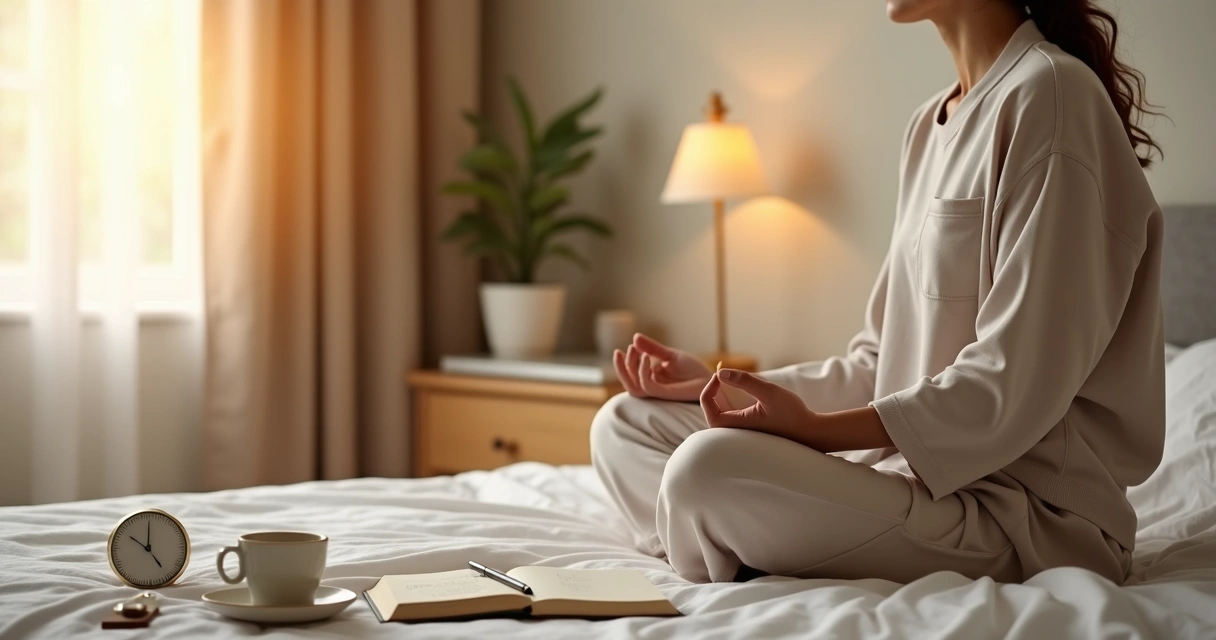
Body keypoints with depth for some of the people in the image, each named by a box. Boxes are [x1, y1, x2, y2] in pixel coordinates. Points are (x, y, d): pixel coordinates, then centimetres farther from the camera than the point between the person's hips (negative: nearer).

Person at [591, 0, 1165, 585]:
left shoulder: (1050, 92, -12)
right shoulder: (931, 125, 16)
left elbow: (1017, 385, -18)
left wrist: (815, 427, -21)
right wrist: (719, 385, 7)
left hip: (1031, 508, -9)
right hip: (914, 464, 9)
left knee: (710, 466, -29)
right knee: (624, 424, 6)